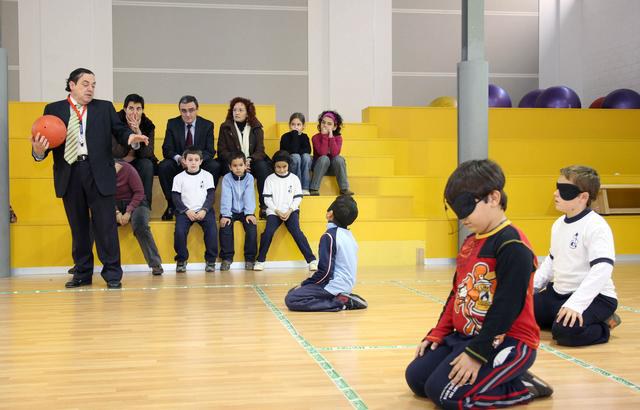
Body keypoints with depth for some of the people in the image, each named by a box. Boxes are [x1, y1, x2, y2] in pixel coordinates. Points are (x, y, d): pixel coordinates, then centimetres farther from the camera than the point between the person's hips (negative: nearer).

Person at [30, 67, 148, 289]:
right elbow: (44, 140, 4)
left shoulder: (105, 108, 10)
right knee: (78, 226, 10)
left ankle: (112, 274, 6)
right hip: (69, 174, 1)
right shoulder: (53, 110, 8)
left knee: (105, 224, -2)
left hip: (99, 173, -1)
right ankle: (82, 273, 22)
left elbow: (120, 130, 4)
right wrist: (39, 150, -19)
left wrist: (131, 138, -18)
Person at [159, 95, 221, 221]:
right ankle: (171, 204, -15)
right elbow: (167, 149, -6)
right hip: (178, 163, 0)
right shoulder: (172, 124, 0)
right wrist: (179, 159, -29)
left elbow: (210, 151, -7)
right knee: (163, 167, -31)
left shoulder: (207, 125, -1)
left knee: (215, 166, -31)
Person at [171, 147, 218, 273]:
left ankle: (211, 260, -12)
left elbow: (210, 196, 4)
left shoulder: (207, 176, 9)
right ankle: (181, 260, -8)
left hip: (204, 210, 0)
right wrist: (186, 211, -11)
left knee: (212, 230, -25)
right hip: (185, 211, 0)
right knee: (179, 231, -26)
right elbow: (176, 197, 3)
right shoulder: (179, 177, 8)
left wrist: (204, 210, -11)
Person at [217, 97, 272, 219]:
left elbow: (260, 151, 0)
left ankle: (265, 206, -32)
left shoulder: (256, 128, 8)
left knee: (262, 166, -30)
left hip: (252, 162, 2)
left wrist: (249, 160, -22)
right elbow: (222, 151, -1)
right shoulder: (225, 127, 5)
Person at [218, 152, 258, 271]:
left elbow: (249, 196, -10)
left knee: (252, 226, -24)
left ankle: (250, 258, -13)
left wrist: (249, 213, -20)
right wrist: (225, 215, -24)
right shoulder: (227, 178, -5)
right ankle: (227, 258, -15)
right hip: (231, 211, -1)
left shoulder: (249, 178, -1)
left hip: (244, 211, 1)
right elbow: (226, 197, -14)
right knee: (225, 227, -26)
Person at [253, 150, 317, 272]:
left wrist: (289, 211, -9)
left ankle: (312, 260, -20)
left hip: (291, 211, 0)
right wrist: (277, 211, -10)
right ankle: (260, 260, -11)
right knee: (268, 231, -24)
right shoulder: (270, 179, 6)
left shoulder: (294, 178, 7)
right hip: (274, 211, 0)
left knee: (296, 231, -22)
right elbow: (267, 199, 2)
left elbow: (298, 198, 5)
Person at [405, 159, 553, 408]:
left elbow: (507, 307, -24)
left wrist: (476, 353, -24)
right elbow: (456, 294, 18)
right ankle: (493, 375, 13)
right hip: (465, 335, 10)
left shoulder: (513, 246, -20)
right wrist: (437, 334, 9)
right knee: (416, 378, 4)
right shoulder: (469, 242, 11)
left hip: (508, 341, -10)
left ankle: (522, 387, -3)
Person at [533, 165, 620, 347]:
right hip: (559, 293, 8)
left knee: (566, 331, -32)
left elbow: (602, 269, -29)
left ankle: (603, 325, -2)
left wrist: (575, 304, -36)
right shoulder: (559, 224, 10)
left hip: (594, 297, -8)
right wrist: (533, 285, 11)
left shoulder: (596, 227, -19)